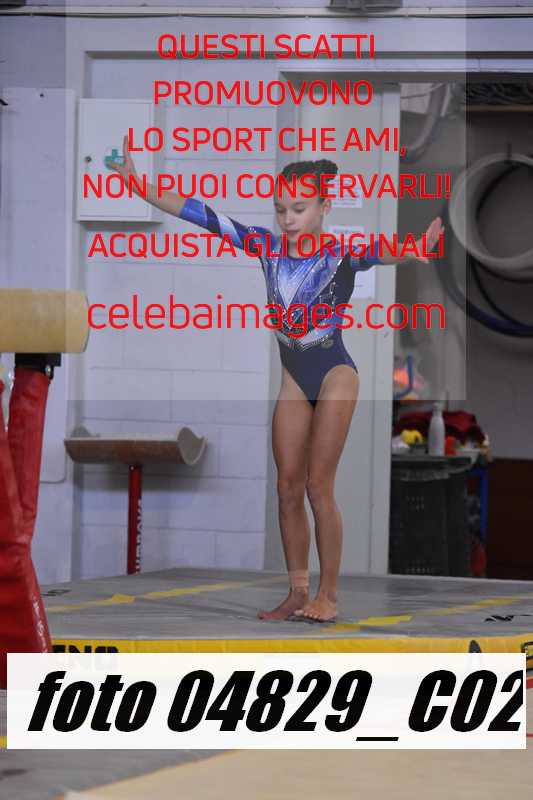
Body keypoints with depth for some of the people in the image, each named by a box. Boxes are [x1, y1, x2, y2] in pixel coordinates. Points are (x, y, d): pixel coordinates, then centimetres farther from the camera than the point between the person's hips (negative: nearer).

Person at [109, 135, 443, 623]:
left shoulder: (342, 253, -15)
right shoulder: (267, 247, -1)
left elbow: (378, 254, -36)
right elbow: (202, 216, -2)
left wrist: (412, 252, -60)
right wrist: (137, 184, -8)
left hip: (334, 374, -5)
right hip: (293, 377, 5)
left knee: (318, 486, -5)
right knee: (288, 487, 5)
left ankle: (329, 595, 4)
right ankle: (298, 593, 12)